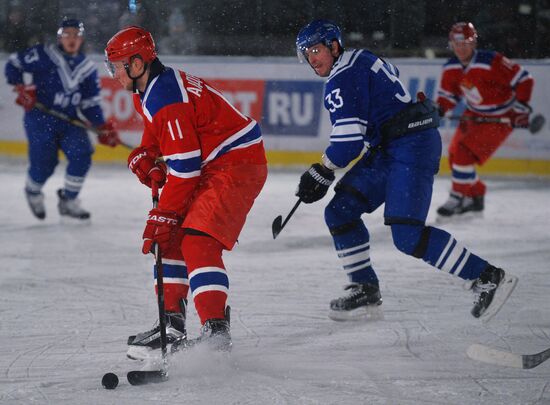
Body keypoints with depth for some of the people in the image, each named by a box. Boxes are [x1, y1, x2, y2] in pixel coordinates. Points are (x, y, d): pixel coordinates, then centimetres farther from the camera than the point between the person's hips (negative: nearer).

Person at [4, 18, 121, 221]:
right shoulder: (43, 55, -11)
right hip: (39, 118, -4)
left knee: (82, 155, -12)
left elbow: (90, 104, 7)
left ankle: (68, 201, 8)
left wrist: (103, 128, -3)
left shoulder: (87, 68, 4)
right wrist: (21, 88, -16)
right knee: (44, 162, -6)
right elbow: (13, 64, -4)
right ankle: (33, 192, 30)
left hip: (69, 120, 4)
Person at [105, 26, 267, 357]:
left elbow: (184, 167, -24)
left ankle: (216, 329, -26)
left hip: (237, 164, -11)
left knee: (198, 241, -21)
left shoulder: (167, 99, -23)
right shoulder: (150, 90, 10)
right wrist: (145, 159, 4)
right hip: (210, 166, 11)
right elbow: (156, 137, 27)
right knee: (170, 238, 11)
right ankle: (172, 323, 15)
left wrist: (162, 217, -20)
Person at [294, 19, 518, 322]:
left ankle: (488, 278, -10)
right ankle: (365, 291, 10)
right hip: (388, 149, 11)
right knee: (340, 211, 5)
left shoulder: (343, 78, -13)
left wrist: (320, 174, -3)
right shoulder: (359, 61, 18)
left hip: (412, 146, -11)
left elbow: (349, 139, -17)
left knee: (408, 235, -18)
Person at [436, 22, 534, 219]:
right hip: (474, 115, 8)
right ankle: (476, 196, 25)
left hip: (500, 119, -8)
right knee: (455, 155, 8)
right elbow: (448, 94, 8)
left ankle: (458, 199, -6)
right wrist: (438, 110, -13)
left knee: (464, 153, -19)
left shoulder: (491, 62, -27)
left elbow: (523, 79, -21)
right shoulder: (451, 68, -5)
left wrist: (521, 106, -22)